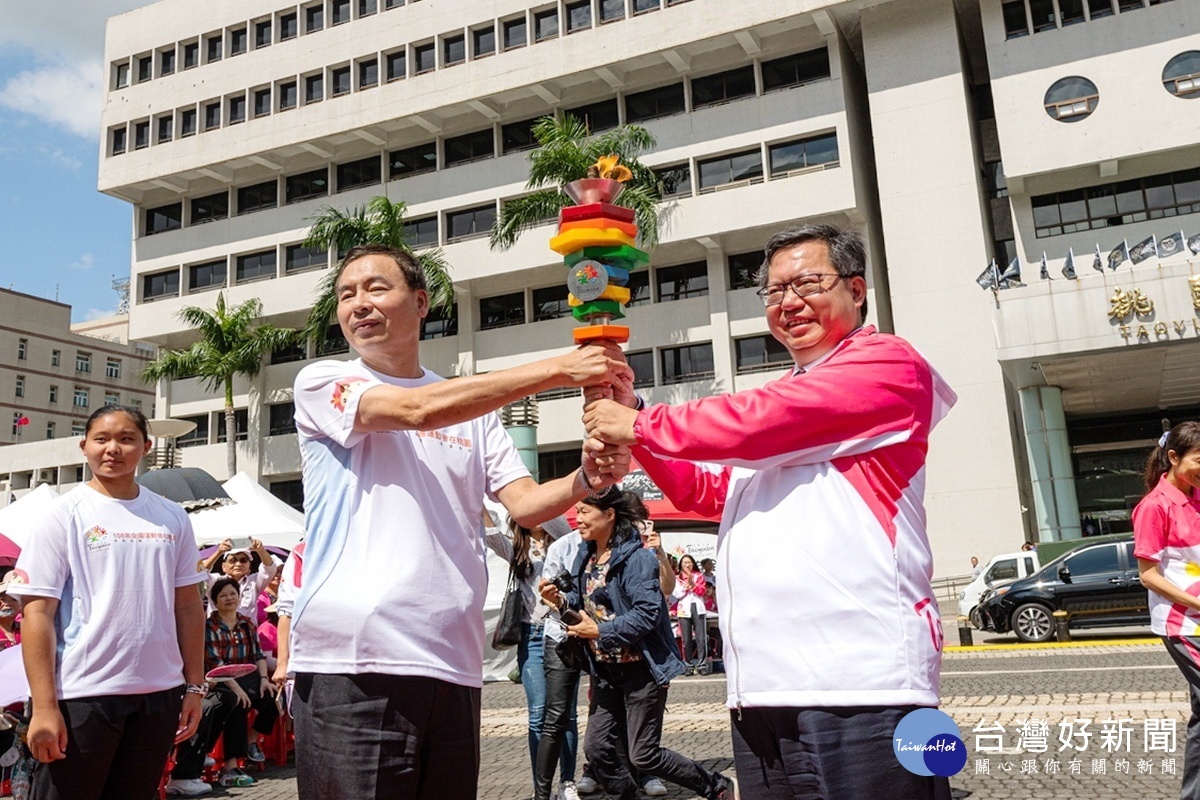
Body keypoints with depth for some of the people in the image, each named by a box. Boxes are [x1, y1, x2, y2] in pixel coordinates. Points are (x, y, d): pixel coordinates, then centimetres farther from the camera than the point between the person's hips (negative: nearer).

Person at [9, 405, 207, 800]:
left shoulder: (171, 517, 7)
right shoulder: (66, 514, -3)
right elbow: (37, 612, -7)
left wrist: (194, 686, 7)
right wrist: (44, 706, -13)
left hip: (159, 693, 4)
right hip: (81, 695, -3)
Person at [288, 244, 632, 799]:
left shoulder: (473, 407, 17)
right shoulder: (322, 383, 4)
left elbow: (525, 504, 8)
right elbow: (417, 410, -14)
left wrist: (588, 478, -15)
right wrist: (559, 369, -16)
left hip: (453, 663, 4)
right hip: (350, 663, -4)